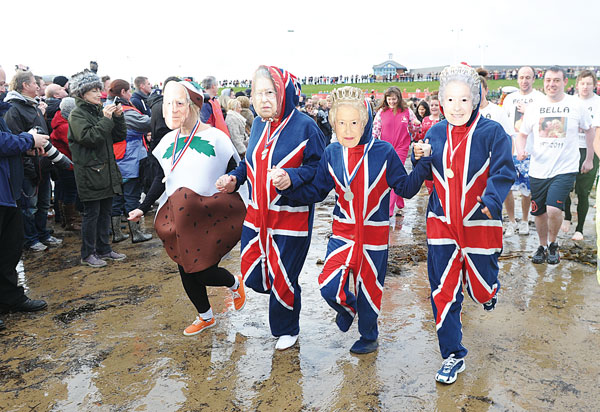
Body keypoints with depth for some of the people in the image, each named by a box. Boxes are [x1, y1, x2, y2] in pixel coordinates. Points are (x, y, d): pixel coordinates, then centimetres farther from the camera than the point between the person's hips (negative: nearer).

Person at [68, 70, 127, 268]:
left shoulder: (100, 111, 14)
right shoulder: (77, 114, -6)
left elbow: (120, 136, 11)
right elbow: (87, 137, -22)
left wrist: (118, 117, -2)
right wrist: (106, 120, -19)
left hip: (107, 171, 7)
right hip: (89, 172, -7)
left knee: (105, 211, 13)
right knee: (91, 213, -1)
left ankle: (103, 249, 24)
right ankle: (88, 254, 9)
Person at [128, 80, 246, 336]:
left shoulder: (215, 137, -8)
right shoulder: (168, 141, 7)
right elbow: (162, 180, 15)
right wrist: (143, 209, 10)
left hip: (210, 218, -5)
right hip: (179, 221, 5)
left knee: (203, 272, -7)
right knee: (186, 272, 10)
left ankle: (235, 284, 27)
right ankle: (205, 317, 35)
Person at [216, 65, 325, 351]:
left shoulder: (304, 126, -13)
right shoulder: (258, 125, 7)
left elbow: (319, 167, -14)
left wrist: (292, 177, -31)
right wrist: (234, 178, 1)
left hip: (291, 217, -6)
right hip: (258, 215, 6)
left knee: (283, 281, 6)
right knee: (252, 276, 9)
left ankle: (286, 329, 33)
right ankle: (283, 292, 42)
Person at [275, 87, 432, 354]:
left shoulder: (384, 152, -11)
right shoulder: (332, 153, -4)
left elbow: (407, 189, -4)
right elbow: (316, 192, 2)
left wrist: (423, 163, -19)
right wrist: (288, 186, -13)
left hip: (374, 233, -2)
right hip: (343, 231, 2)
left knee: (368, 288, 11)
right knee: (329, 287, -7)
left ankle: (368, 336, 40)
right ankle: (348, 306, 32)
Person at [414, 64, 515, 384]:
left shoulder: (492, 132, -8)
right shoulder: (435, 133, 3)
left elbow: (503, 173, -14)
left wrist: (490, 202, -31)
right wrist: (420, 159, -10)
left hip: (479, 224, -2)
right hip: (442, 224, 3)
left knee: (480, 288, 10)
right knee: (443, 292, 2)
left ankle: (488, 292, 51)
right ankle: (452, 355, 17)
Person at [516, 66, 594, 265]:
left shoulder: (576, 105, -1)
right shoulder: (534, 107, 3)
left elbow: (589, 129, 12)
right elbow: (522, 133, 10)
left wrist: (589, 159, 12)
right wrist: (520, 150, -10)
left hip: (565, 168, -3)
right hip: (538, 169, 3)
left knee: (553, 209, -18)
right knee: (539, 212, 11)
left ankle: (553, 244, 10)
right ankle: (542, 246, 34)